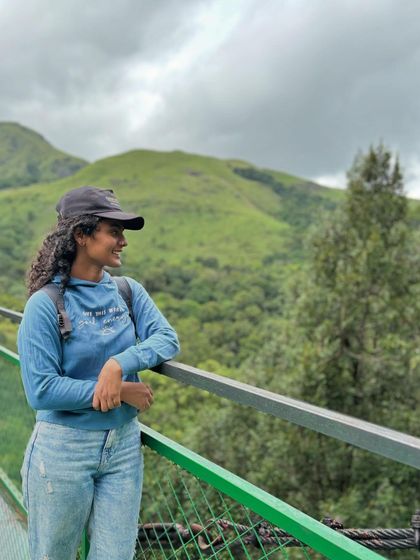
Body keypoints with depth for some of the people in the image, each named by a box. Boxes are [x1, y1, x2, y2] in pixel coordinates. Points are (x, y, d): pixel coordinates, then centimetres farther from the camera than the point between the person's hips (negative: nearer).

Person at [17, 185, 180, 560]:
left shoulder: (129, 291, 1)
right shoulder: (46, 304, -14)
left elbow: (168, 338, -9)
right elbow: (41, 392, -18)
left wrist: (120, 364, -26)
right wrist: (121, 393, -18)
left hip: (124, 445, 4)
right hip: (63, 449, -4)